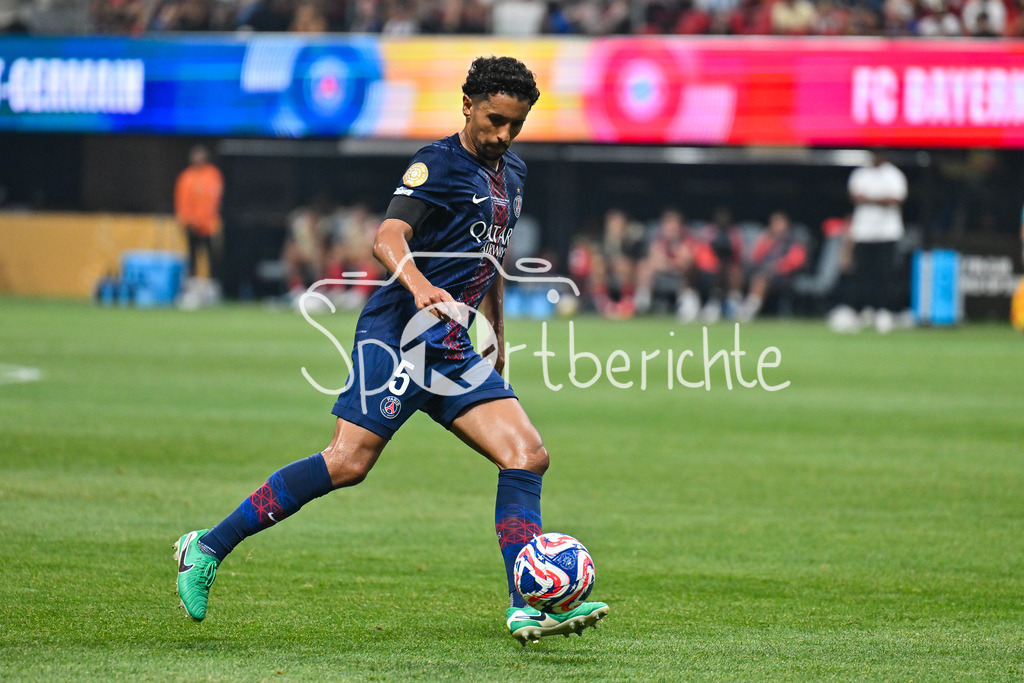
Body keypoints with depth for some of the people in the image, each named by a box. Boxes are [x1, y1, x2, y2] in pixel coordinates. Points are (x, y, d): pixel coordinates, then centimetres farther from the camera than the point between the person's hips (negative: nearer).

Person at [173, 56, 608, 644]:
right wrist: (420, 286, -41)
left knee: (528, 455, -7)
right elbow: (389, 237, -22)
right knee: (349, 463, -17)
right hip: (400, 332, -8)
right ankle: (209, 547, -7)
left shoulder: (512, 172, 19)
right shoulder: (438, 165, -7)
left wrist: (498, 336, 37)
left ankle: (529, 608, -11)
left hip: (453, 348, 8)